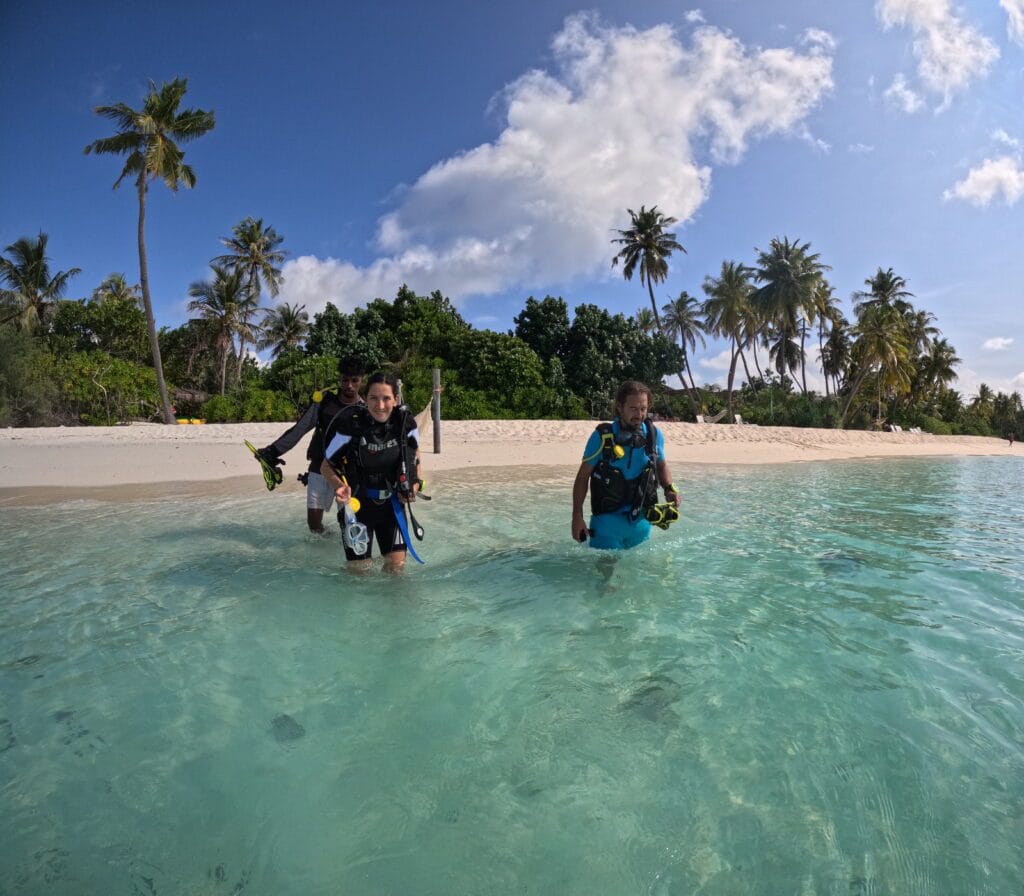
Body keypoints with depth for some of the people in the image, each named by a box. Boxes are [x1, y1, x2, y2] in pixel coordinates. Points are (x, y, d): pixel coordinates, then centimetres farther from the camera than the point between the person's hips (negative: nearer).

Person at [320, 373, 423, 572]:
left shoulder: (406, 422, -14)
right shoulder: (350, 425, -23)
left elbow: (414, 451, 9)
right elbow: (326, 466, -10)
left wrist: (416, 482, -5)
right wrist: (339, 486, -29)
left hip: (392, 501, 3)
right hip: (357, 502, -2)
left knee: (397, 566, 3)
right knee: (359, 568, 5)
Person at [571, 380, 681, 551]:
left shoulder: (654, 435, -3)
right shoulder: (602, 437, -13)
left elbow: (662, 466, 14)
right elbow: (583, 477, -6)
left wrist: (669, 489, -6)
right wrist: (577, 517, -11)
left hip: (641, 521, 3)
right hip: (607, 521, -3)